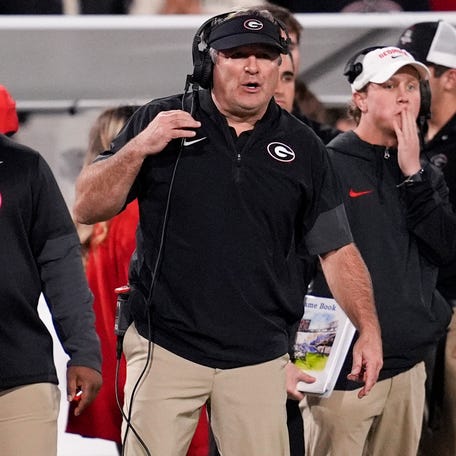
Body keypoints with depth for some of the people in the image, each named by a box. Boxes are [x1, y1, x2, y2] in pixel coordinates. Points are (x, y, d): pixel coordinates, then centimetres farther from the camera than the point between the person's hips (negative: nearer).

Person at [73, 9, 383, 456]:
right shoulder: (159, 122, 3)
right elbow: (88, 209, 1)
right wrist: (138, 149, -14)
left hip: (259, 359, 1)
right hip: (165, 347, -1)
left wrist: (369, 329, -2)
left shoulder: (302, 147, 8)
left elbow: (336, 248, 9)